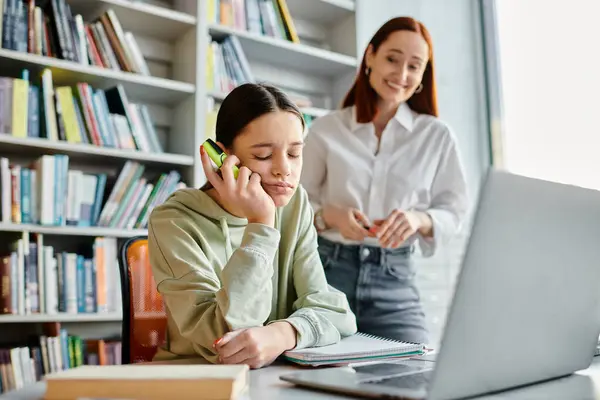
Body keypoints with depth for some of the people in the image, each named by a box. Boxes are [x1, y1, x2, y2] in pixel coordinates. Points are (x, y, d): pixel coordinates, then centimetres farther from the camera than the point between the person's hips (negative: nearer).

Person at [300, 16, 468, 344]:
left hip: (395, 280, 1)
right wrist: (329, 216, -16)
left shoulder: (436, 136, 4)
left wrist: (419, 219, -15)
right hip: (327, 271, 0)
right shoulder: (326, 129, 3)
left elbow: (453, 210, 7)